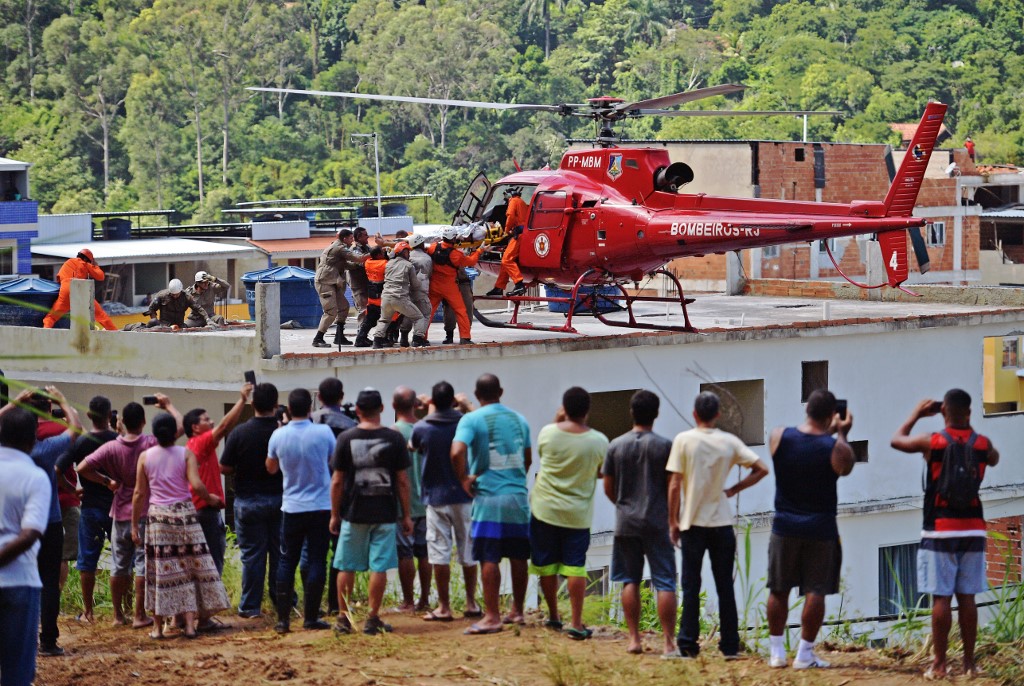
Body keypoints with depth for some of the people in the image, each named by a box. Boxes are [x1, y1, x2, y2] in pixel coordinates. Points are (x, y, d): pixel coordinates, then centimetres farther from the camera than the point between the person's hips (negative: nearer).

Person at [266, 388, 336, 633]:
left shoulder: (279, 436, -6)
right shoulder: (323, 433, -11)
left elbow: (271, 468, 10)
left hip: (292, 507, 2)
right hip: (320, 506, -1)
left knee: (287, 562, 8)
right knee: (316, 560, 4)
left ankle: (283, 619, 4)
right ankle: (311, 617, 2)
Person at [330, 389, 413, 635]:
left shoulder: (346, 439, -2)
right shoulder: (394, 439, -3)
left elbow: (337, 481, 0)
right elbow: (402, 481, -1)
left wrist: (335, 514, 8)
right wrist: (406, 515, 6)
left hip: (354, 513, 0)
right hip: (385, 513, 0)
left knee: (346, 567, 9)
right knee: (379, 567, 3)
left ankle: (344, 618, 13)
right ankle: (373, 619, 4)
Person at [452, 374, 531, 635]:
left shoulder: (471, 420, -7)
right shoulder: (519, 419, 9)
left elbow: (457, 452, -23)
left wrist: (464, 478, -8)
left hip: (489, 497, -5)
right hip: (519, 496, 5)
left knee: (489, 559, -3)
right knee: (518, 556, 13)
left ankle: (492, 616, -5)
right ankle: (517, 611, 22)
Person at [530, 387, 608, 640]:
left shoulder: (548, 433, -10)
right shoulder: (599, 441, -11)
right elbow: (601, 472, 4)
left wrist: (558, 421, 14)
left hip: (545, 509, 1)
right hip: (578, 513, -1)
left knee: (546, 564, 14)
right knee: (575, 566, 1)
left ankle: (553, 615, 25)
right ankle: (576, 624, -4)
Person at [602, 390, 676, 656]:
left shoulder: (616, 446, 1)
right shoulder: (665, 446, -6)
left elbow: (608, 487, 6)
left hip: (626, 523, 2)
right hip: (657, 523, -2)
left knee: (630, 581, 10)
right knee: (665, 583, -1)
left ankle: (634, 639, 9)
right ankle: (669, 642, -5)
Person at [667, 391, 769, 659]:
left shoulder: (684, 441, -7)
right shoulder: (729, 442, 0)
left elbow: (674, 485, -8)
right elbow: (761, 469, -3)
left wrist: (673, 521, 1)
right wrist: (733, 490, 6)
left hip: (692, 523, -2)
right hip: (722, 523, 2)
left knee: (690, 586, 3)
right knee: (725, 586, 8)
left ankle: (688, 644, 0)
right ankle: (730, 645, 8)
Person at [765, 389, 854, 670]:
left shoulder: (779, 436, -6)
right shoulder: (835, 448, -15)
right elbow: (846, 468, 6)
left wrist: (829, 432, 18)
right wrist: (841, 435, 14)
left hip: (785, 526, 3)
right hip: (820, 529, -3)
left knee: (779, 590, 12)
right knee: (815, 592, 3)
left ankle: (777, 651, 17)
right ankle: (805, 654, 3)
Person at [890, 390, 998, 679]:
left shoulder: (932, 442, -7)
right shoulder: (982, 443, -1)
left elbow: (897, 440, 11)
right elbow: (994, 459, 24)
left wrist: (916, 414, 24)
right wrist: (969, 427, 23)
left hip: (940, 530, -3)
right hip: (972, 529, 3)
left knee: (941, 598, -2)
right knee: (967, 598, 7)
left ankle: (939, 664, -1)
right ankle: (969, 663, 9)